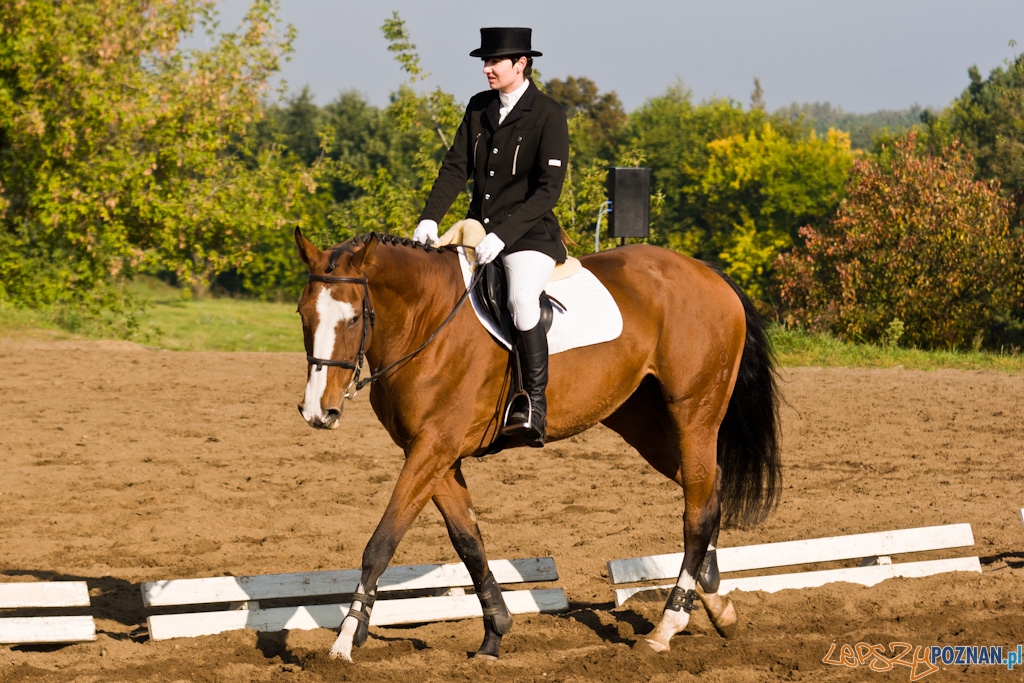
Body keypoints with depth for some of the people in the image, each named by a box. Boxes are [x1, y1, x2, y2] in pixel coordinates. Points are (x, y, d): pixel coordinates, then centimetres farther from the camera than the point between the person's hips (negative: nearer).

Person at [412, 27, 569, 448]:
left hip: (531, 234, -8)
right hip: (479, 229, 8)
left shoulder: (548, 115, -9)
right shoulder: (479, 109, 10)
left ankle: (535, 411, -33)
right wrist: (430, 218, -8)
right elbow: (456, 168, 8)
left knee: (522, 301, -34)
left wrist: (503, 234, -23)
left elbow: (549, 189, -14)